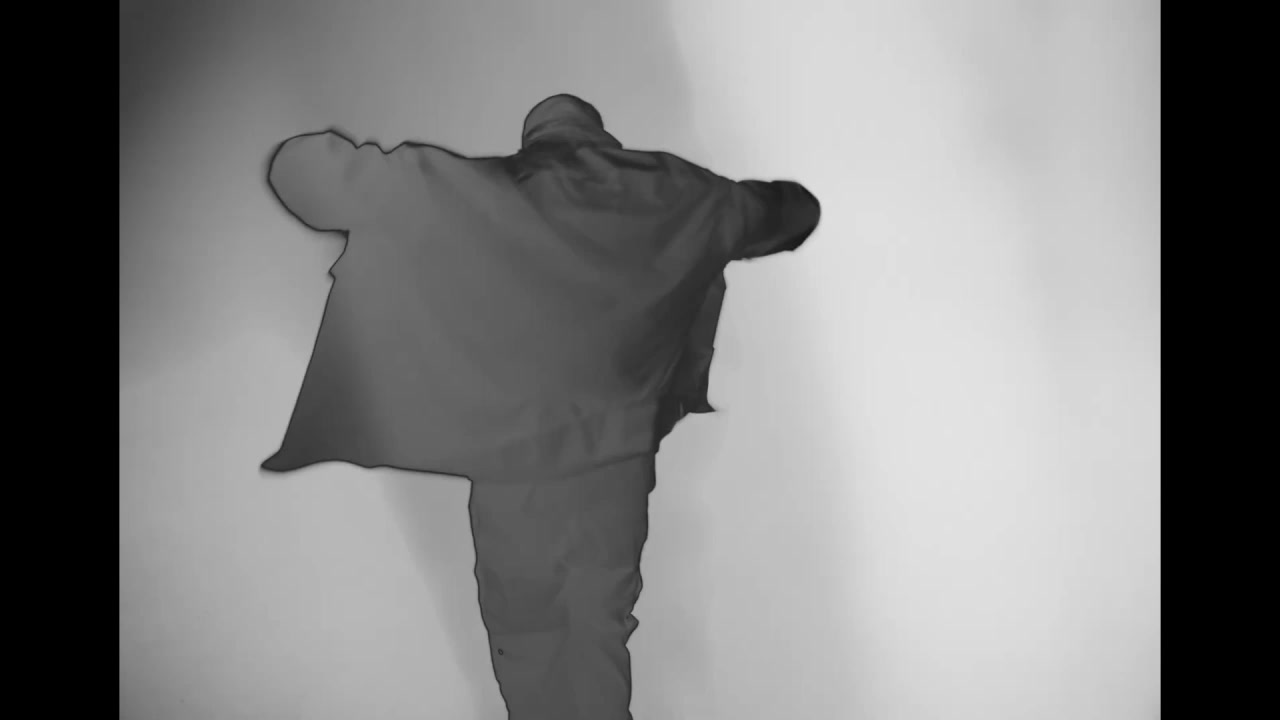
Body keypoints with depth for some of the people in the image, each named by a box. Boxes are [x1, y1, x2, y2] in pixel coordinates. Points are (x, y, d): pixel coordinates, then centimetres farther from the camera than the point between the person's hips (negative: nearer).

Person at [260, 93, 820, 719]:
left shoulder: (470, 195, -8)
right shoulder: (672, 197, 0)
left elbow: (297, 166, -7)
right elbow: (794, 210, 15)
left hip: (513, 468, -2)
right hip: (619, 465, 2)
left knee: (526, 642, 18)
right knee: (601, 637, 20)